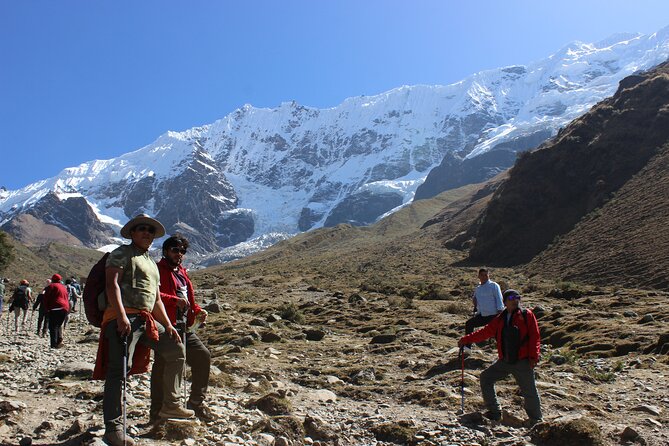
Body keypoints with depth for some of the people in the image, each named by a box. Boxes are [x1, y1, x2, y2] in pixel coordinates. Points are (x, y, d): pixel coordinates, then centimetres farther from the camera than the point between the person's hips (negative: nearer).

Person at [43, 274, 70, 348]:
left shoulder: (51, 286, 3)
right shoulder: (64, 287, 23)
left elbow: (46, 298, -2)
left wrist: (46, 308, 3)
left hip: (55, 309, -6)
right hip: (65, 308, 6)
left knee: (53, 327, -4)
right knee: (59, 325, 18)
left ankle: (53, 344, -12)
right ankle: (60, 340, 1)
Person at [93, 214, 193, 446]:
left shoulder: (152, 263, 28)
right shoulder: (121, 253, 4)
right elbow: (112, 284, -11)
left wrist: (167, 325, 17)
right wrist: (121, 316, -23)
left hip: (147, 320, 9)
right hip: (124, 318, -9)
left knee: (176, 349, 13)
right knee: (118, 371, -13)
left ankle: (170, 405, 21)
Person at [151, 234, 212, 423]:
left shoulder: (182, 273, 22)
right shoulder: (158, 270, -4)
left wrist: (198, 310, 10)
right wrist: (174, 300, -28)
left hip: (184, 328, 9)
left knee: (203, 356, 9)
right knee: (162, 365, -5)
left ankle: (196, 401, 21)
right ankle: (157, 412, 6)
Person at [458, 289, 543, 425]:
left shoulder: (527, 315, -2)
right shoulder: (500, 319, 11)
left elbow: (535, 336, -7)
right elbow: (485, 332, 12)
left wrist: (533, 356, -15)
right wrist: (466, 340, 10)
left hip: (523, 362, -5)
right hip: (505, 361, 5)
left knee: (530, 392, 0)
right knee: (485, 378, 6)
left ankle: (536, 421, 20)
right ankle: (495, 413, 13)